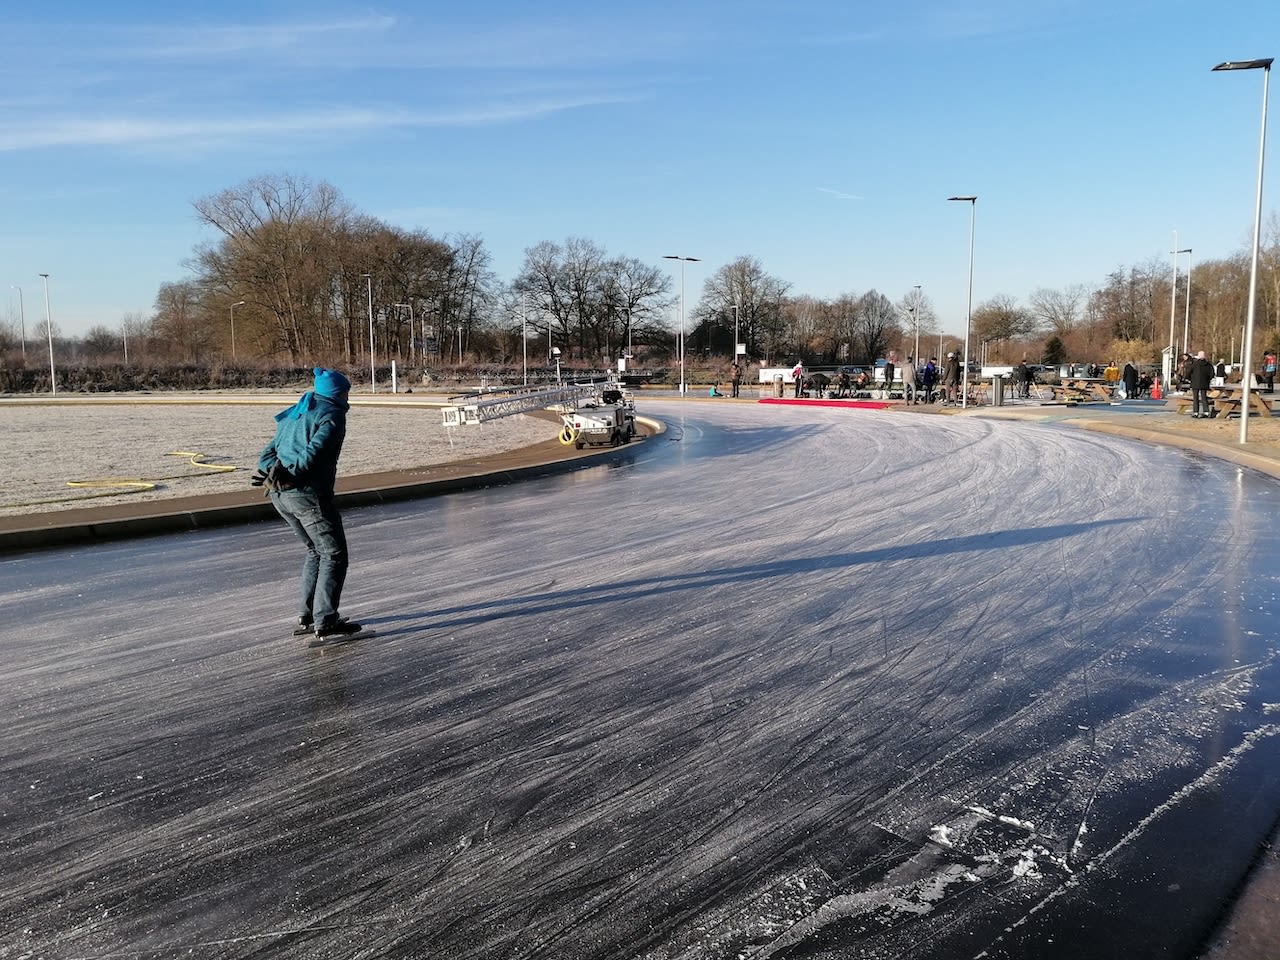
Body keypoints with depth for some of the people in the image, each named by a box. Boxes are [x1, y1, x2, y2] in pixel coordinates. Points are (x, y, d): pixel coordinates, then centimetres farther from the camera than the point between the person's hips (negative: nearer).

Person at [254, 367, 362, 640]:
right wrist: (289, 475, -16)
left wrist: (273, 472, -4)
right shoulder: (332, 415, -5)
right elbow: (312, 453, -19)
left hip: (279, 495, 9)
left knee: (316, 550, 22)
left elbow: (269, 451, 13)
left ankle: (306, 615, 23)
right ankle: (325, 622, -4)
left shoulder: (296, 415, 22)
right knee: (334, 554, 0)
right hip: (307, 494, -9)